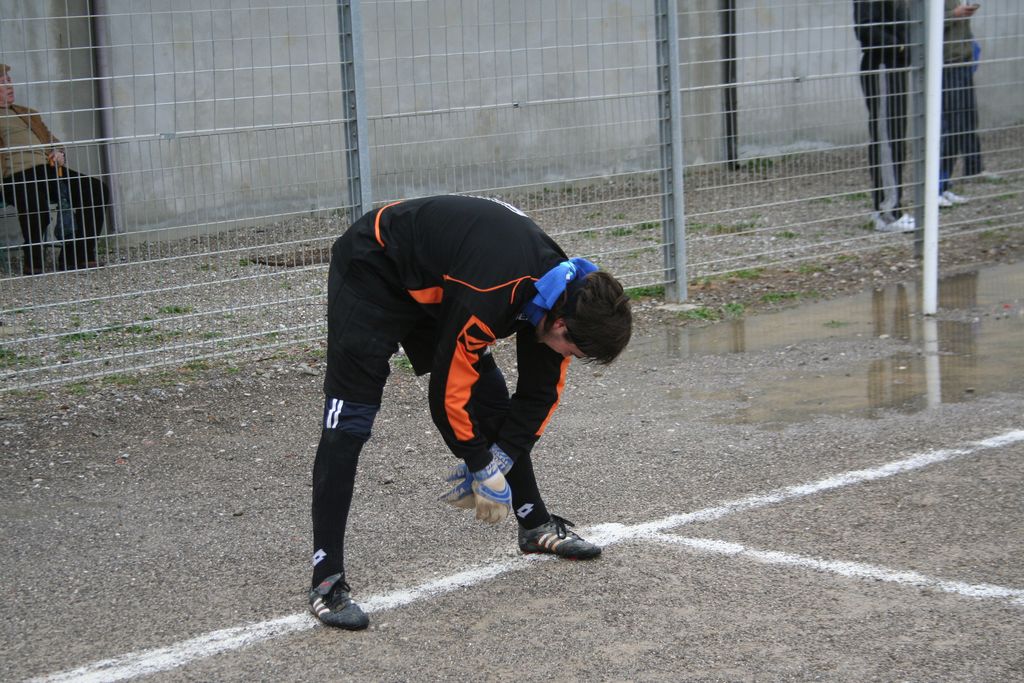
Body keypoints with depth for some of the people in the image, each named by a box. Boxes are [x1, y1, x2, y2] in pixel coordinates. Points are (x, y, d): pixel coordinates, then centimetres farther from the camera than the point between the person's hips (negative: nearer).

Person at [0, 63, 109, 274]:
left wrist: (58, 153, 12)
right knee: (36, 201, -40)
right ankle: (33, 262, -17)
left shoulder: (27, 114, 33)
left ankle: (76, 257, -12)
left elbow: (51, 140, 35)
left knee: (95, 189, -17)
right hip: (18, 174, -6)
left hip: (49, 168, 7)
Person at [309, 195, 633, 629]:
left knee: (493, 400, 9)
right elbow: (449, 390, -26)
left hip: (435, 277, 9)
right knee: (348, 421, -15)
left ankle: (535, 525, 26)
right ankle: (326, 582, -16)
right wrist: (483, 469, -14)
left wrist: (500, 458, -7)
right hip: (372, 271, -8)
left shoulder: (566, 291, -12)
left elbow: (541, 392, 0)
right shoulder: (488, 295, -38)